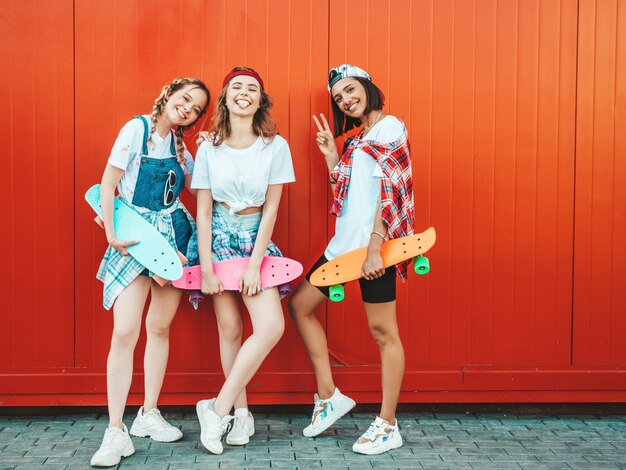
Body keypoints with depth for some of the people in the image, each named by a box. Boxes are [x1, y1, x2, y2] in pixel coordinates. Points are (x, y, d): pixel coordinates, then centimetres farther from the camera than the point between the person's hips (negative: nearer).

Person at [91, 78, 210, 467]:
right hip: (135, 238, -5)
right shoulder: (138, 128, -5)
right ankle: (116, 432, -7)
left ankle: (149, 415, 20)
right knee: (125, 331, -12)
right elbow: (108, 184, -8)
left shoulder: (181, 147, 12)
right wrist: (112, 235, -13)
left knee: (160, 326, 7)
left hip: (174, 235, 5)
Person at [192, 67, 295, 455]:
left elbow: (271, 209, -5)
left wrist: (254, 265, -10)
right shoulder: (209, 148, -2)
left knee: (272, 326, -16)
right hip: (220, 237, 0)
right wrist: (206, 267, -8)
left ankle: (218, 408, -6)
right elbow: (203, 211, -2)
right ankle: (241, 414, 11)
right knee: (230, 328, -2)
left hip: (257, 237, 0)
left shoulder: (275, 146, -4)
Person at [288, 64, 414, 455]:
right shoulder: (358, 140, 20)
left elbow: (388, 191, -15)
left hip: (373, 243, -10)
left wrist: (374, 248, -22)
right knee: (300, 305, 12)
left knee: (382, 331, -4)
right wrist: (332, 157, 13)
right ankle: (329, 396, 18)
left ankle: (388, 426, 6)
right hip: (345, 242, 10)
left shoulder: (390, 128, -5)